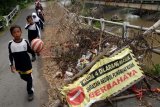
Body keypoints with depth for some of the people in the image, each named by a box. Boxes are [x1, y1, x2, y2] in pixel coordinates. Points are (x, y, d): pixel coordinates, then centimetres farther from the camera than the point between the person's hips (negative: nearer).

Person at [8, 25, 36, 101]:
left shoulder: (25, 42, -16)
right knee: (23, 77, 22)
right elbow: (10, 55, -2)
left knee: (29, 78, 8)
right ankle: (30, 83, 55)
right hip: (18, 66, 2)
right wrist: (11, 65, -4)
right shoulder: (10, 44, -13)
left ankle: (30, 92, 29)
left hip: (27, 64, -2)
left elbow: (30, 51, -4)